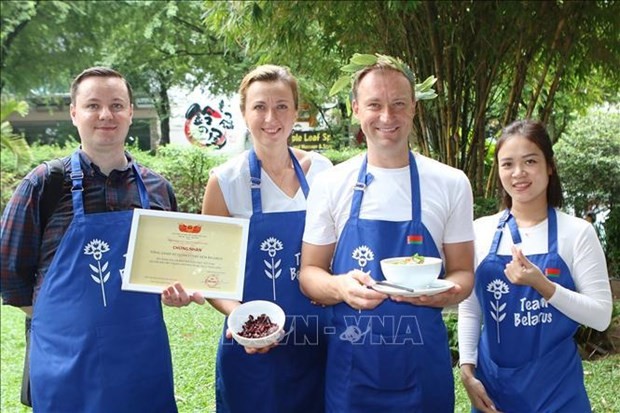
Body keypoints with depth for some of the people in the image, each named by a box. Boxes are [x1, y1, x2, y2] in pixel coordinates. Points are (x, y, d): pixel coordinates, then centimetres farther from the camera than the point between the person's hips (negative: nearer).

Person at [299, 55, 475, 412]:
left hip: (423, 365, 0)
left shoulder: (451, 183, -1)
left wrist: (445, 291, -18)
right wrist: (340, 287, -18)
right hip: (350, 364, 0)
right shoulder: (330, 184, -1)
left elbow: (463, 273, 5)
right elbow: (309, 273, 3)